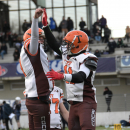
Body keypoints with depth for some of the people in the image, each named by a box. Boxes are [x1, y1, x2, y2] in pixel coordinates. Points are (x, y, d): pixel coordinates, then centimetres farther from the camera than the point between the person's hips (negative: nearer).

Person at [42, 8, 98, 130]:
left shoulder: (88, 58, -11)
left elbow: (81, 77, -27)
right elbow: (54, 44, 26)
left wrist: (62, 76, -40)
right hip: (74, 103, 8)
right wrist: (45, 26, 22)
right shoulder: (67, 55, 14)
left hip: (86, 102, -8)